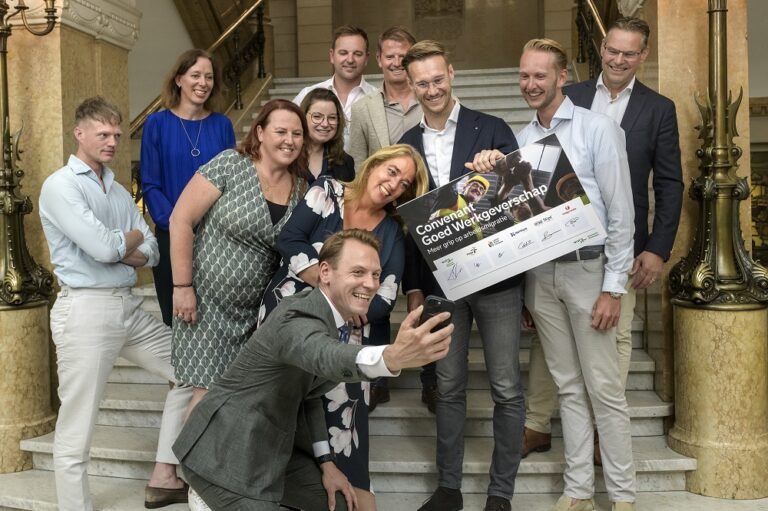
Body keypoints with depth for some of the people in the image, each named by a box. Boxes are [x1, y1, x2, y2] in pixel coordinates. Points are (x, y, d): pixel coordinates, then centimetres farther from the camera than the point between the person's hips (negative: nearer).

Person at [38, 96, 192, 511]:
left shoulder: (120, 192, 15)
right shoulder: (60, 186, -7)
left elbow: (151, 252, 9)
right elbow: (104, 248, -19)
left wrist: (117, 248, -10)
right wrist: (133, 237, 1)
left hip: (128, 305, 8)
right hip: (86, 308, -8)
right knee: (76, 430, -2)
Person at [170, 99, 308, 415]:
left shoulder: (300, 188, 3)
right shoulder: (230, 165, -11)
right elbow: (180, 221, -12)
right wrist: (182, 287, -13)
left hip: (253, 309, 4)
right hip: (207, 300, -4)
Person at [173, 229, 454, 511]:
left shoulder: (335, 317, 1)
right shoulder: (297, 318, -27)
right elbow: (327, 359, -50)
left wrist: (325, 461, 5)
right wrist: (394, 356, -69)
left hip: (270, 449, 9)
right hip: (224, 454, -9)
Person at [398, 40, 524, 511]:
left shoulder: (492, 129, -2)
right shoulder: (406, 144, 7)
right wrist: (413, 288, 5)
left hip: (496, 279, -2)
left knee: (507, 390, 5)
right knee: (449, 388, 13)